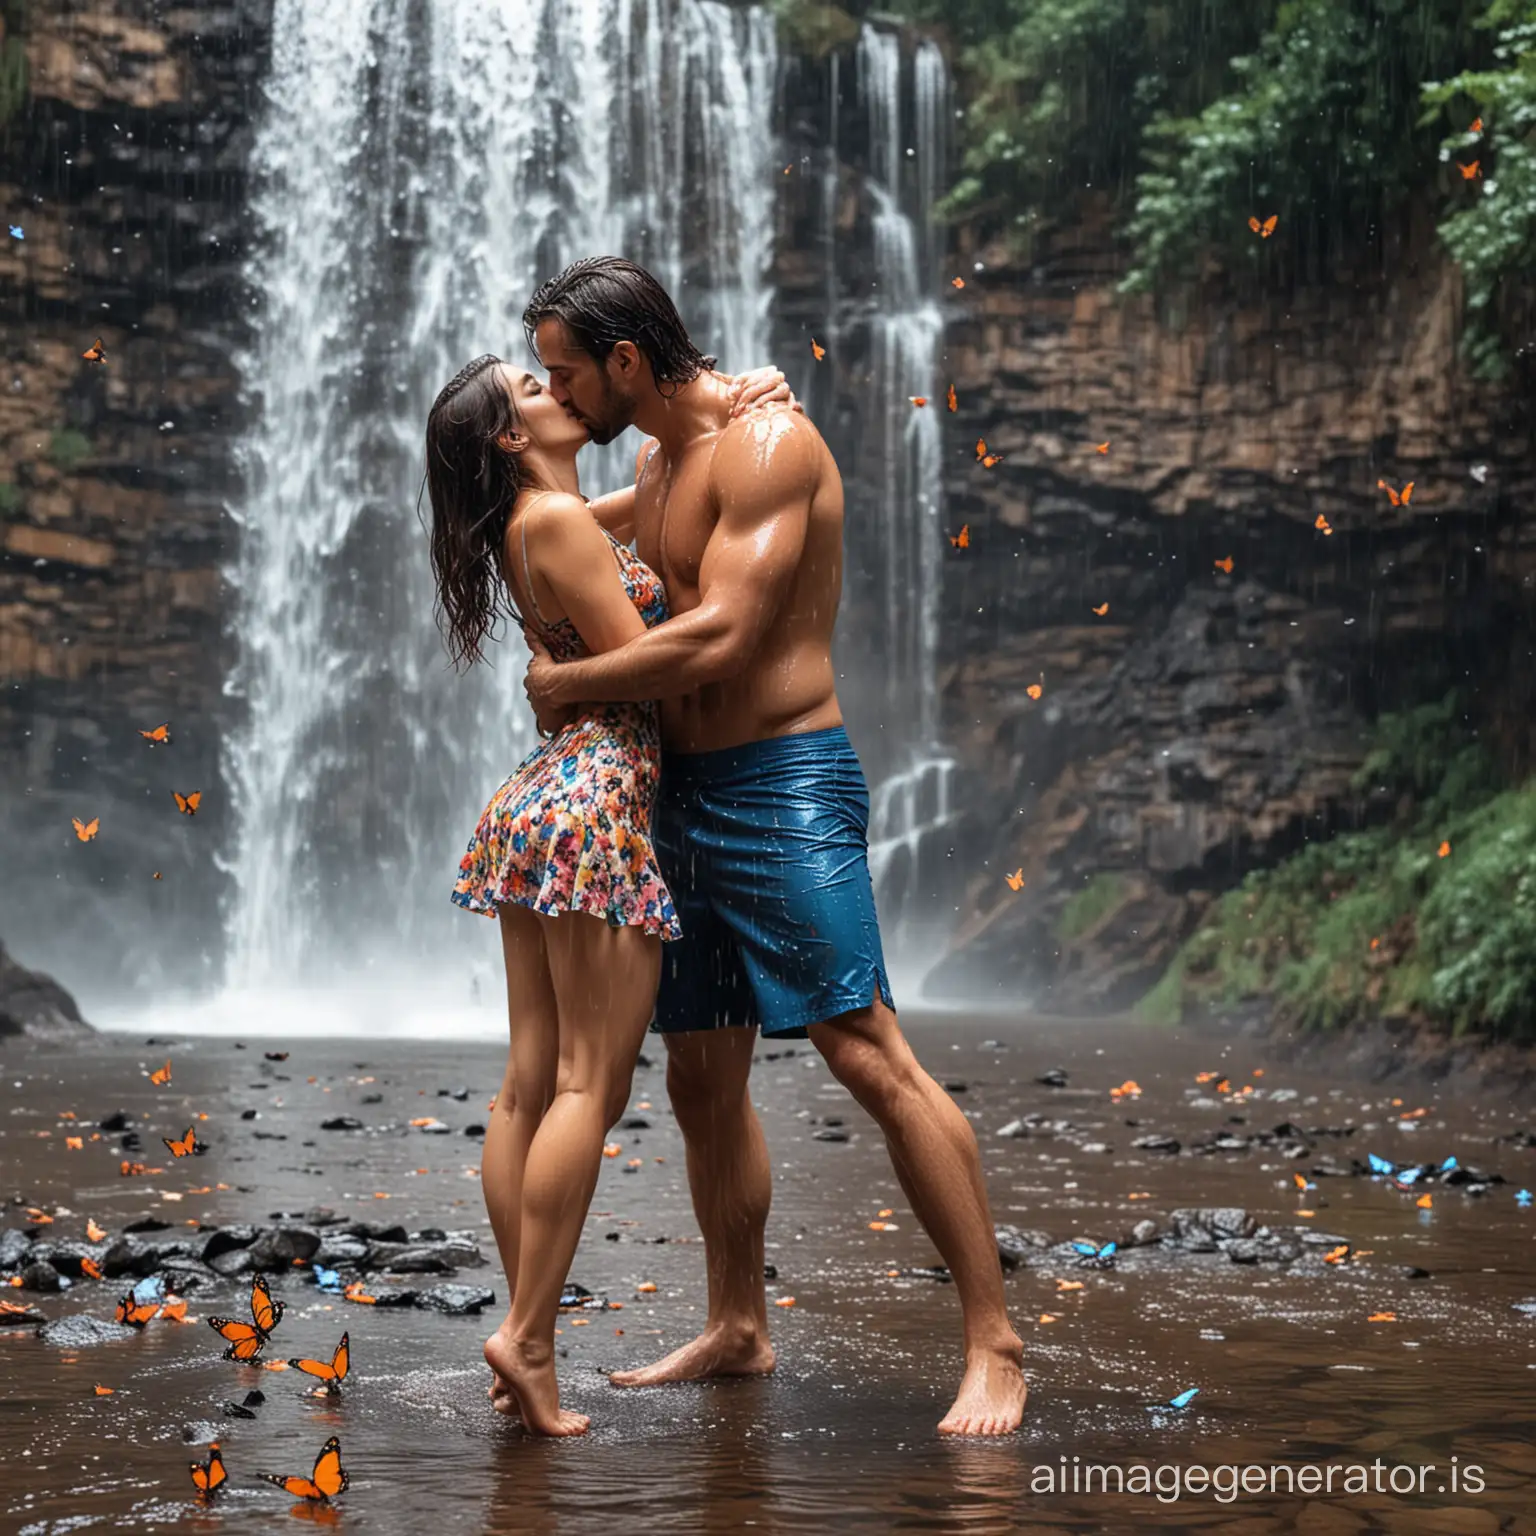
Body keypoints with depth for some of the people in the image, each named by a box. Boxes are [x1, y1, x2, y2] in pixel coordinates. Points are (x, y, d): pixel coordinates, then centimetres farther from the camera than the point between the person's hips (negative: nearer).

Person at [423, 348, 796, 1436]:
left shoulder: (555, 521, 19)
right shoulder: (557, 521, -8)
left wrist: (732, 403, 16)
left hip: (542, 805, 10)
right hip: (602, 799, -10)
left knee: (530, 1085, 6)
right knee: (591, 1087, -9)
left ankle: (526, 1335, 9)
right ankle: (528, 1336, -11)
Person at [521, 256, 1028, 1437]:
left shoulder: (766, 446, -14)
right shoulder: (655, 464, 15)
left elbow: (717, 638, -22)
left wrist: (563, 683, -10)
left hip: (784, 789, -9)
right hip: (683, 795, 9)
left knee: (873, 1061, -13)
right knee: (704, 1083, 14)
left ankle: (994, 1347, -8)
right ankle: (738, 1329, 30)